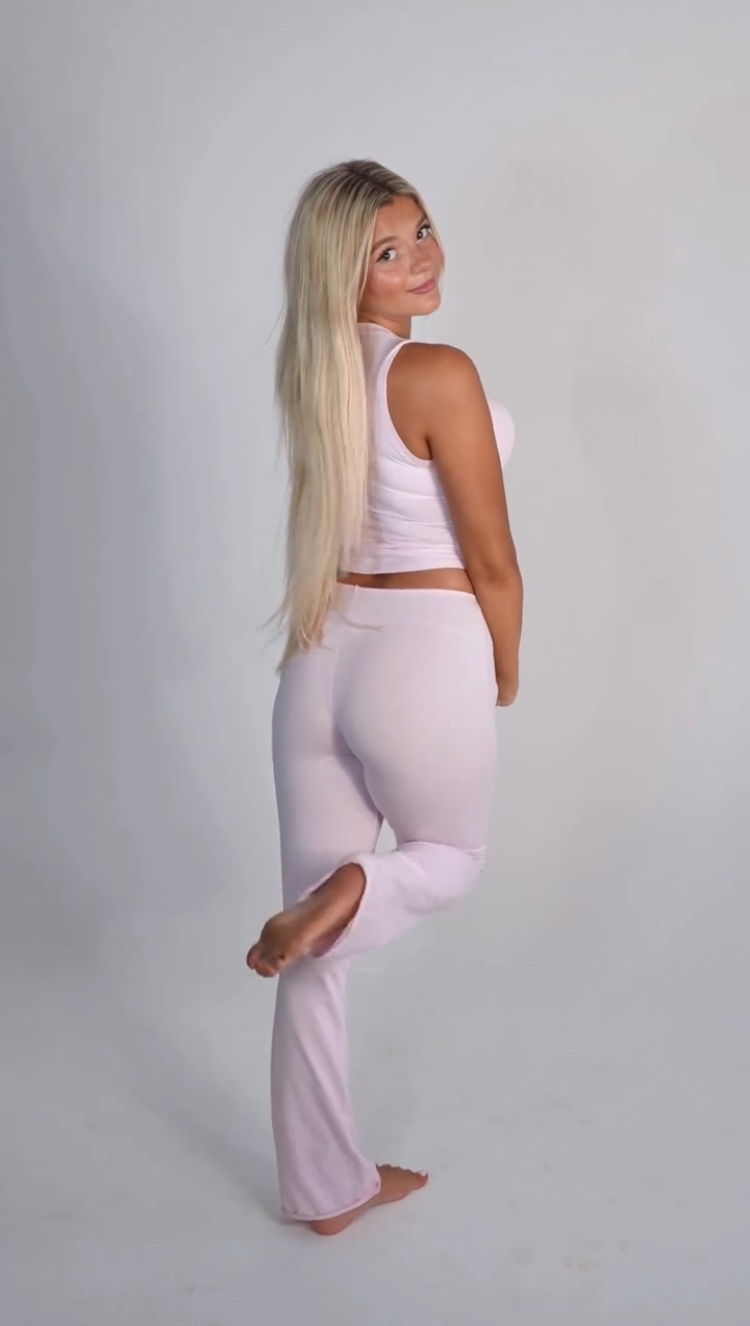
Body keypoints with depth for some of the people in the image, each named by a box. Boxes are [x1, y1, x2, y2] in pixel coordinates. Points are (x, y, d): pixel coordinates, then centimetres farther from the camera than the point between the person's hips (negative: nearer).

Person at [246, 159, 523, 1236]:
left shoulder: (316, 372, 8)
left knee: (317, 959, 13)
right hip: (423, 659, -6)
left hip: (322, 657, 6)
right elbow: (491, 559, -10)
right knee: (454, 855, 26)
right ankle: (349, 891, -9)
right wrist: (505, 672, 7)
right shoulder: (439, 374, -15)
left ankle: (327, 1186, 27)